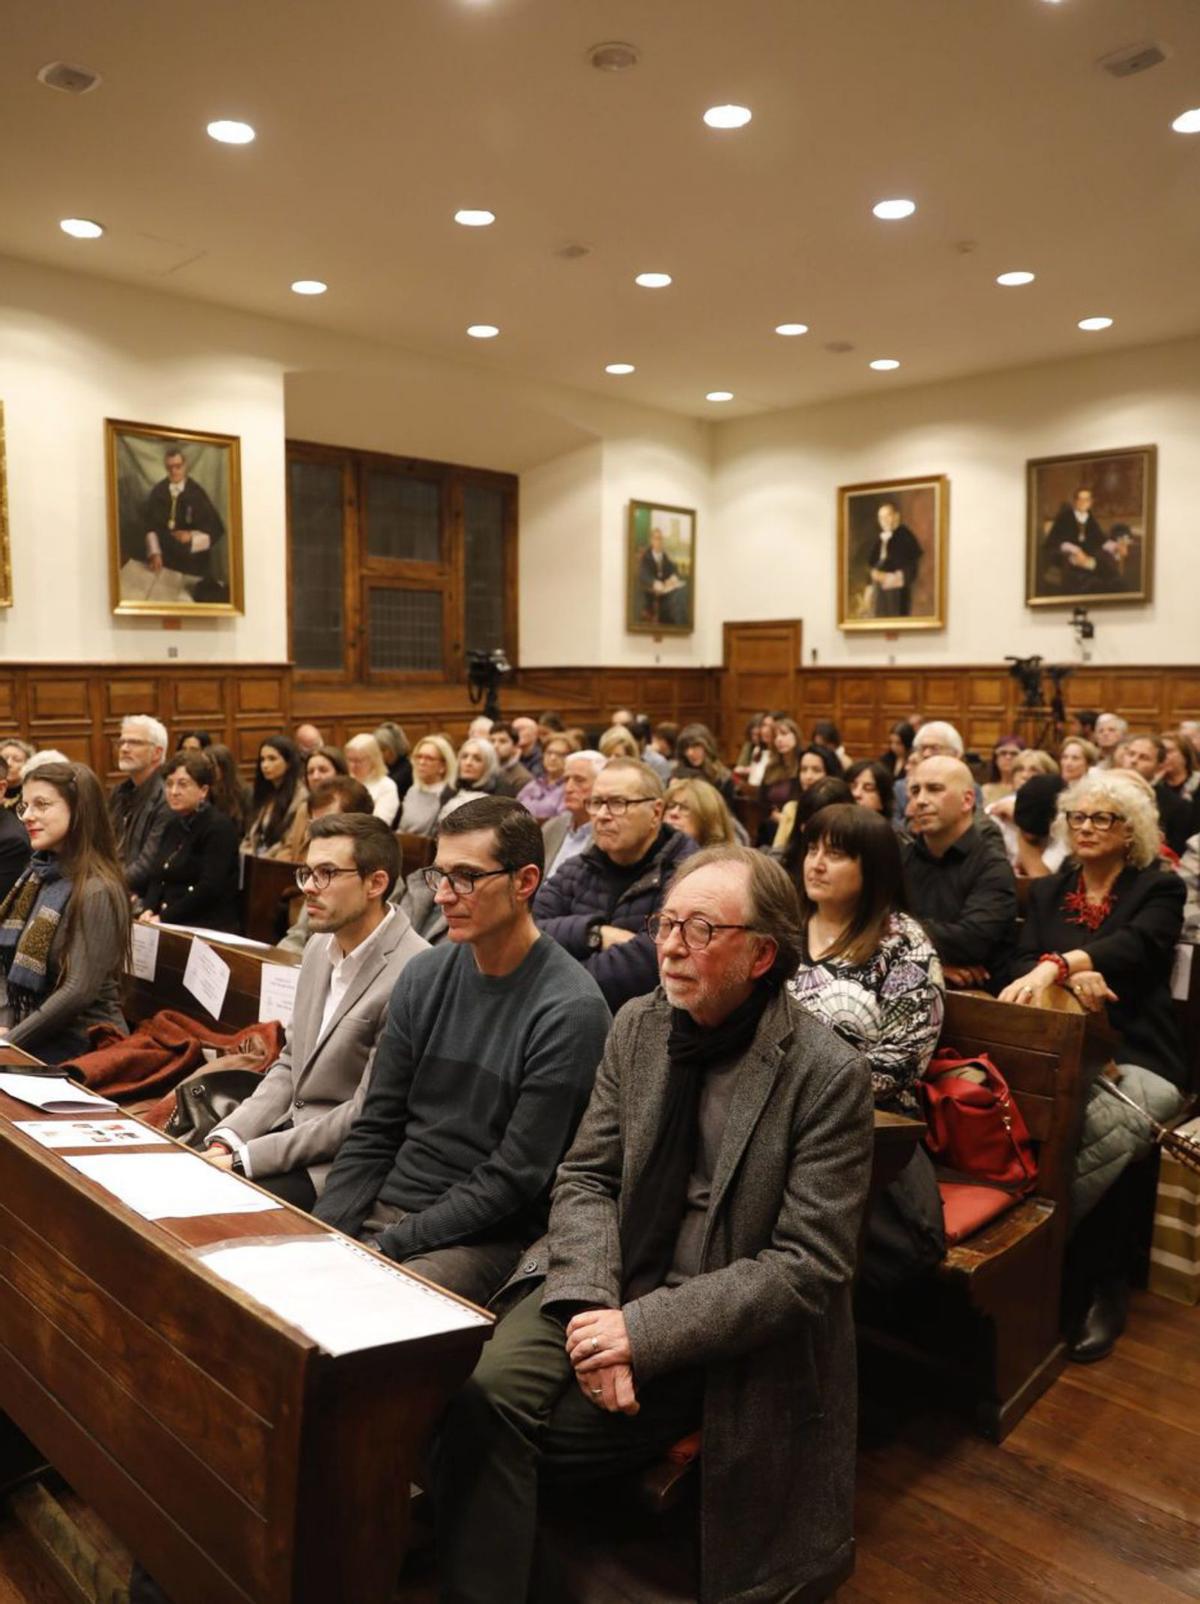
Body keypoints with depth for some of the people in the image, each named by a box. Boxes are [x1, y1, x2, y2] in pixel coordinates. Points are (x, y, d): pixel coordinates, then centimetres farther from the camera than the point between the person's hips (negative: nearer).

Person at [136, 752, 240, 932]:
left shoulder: (219, 827, -9)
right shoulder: (174, 825, 16)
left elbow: (210, 888, -17)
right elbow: (157, 877, 15)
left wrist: (164, 918, -17)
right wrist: (148, 910, -4)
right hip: (171, 927, 7)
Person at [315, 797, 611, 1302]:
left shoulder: (570, 1011, -16)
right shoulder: (424, 975, 3)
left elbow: (513, 1179, -15)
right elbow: (375, 1129, 8)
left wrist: (386, 1246, -15)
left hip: (483, 1238, -6)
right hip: (382, 1207, 6)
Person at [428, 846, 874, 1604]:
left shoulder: (830, 1076, -15)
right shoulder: (638, 1025, 0)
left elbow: (807, 1266, -16)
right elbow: (586, 1178, 3)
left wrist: (646, 1330, -20)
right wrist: (592, 1304, -15)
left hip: (722, 1335, -4)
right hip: (609, 1281, 4)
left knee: (509, 1423, -17)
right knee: (484, 1392, -20)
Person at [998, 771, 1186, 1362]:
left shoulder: (1159, 889, 7)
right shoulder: (1047, 892, 18)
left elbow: (1135, 947, -15)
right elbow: (1023, 964, 5)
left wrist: (1056, 965, -30)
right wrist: (1073, 976, -17)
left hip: (1135, 1057, -2)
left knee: (1106, 1133, -35)